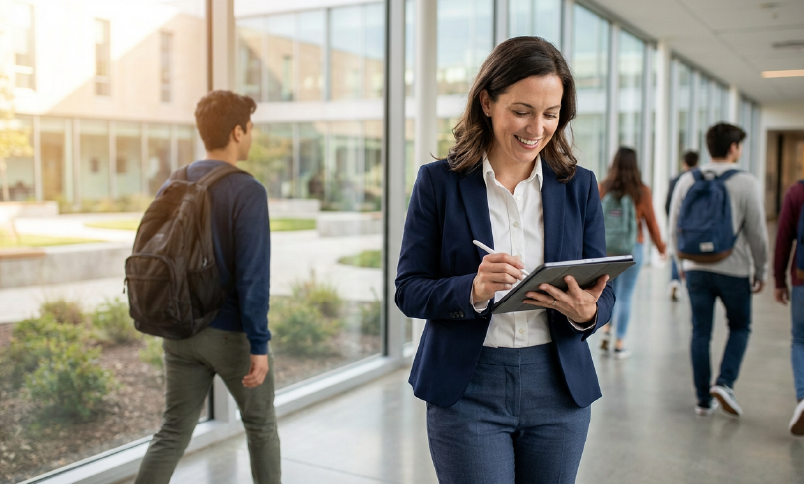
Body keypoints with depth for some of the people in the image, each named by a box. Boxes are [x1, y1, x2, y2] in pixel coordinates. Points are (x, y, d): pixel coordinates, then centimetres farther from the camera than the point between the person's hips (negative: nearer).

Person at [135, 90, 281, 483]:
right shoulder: (248, 192, -17)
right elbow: (253, 275, -21)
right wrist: (259, 346, -18)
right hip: (233, 335, -5)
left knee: (173, 432, 10)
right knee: (261, 423, 16)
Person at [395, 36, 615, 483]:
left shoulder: (579, 186, 4)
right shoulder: (439, 182, -4)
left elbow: (604, 291, 5)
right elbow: (409, 290, -5)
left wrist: (587, 311, -18)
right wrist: (473, 290, -24)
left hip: (559, 390, 3)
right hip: (466, 390, -2)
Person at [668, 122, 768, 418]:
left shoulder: (687, 180, 2)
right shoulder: (745, 183, -8)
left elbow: (675, 227, 6)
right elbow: (757, 232, -5)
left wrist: (681, 263, 19)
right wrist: (761, 271, 7)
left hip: (696, 268, 3)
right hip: (733, 269, -3)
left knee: (700, 332, 10)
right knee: (740, 327, 17)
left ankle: (703, 399, 14)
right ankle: (725, 383, 1)